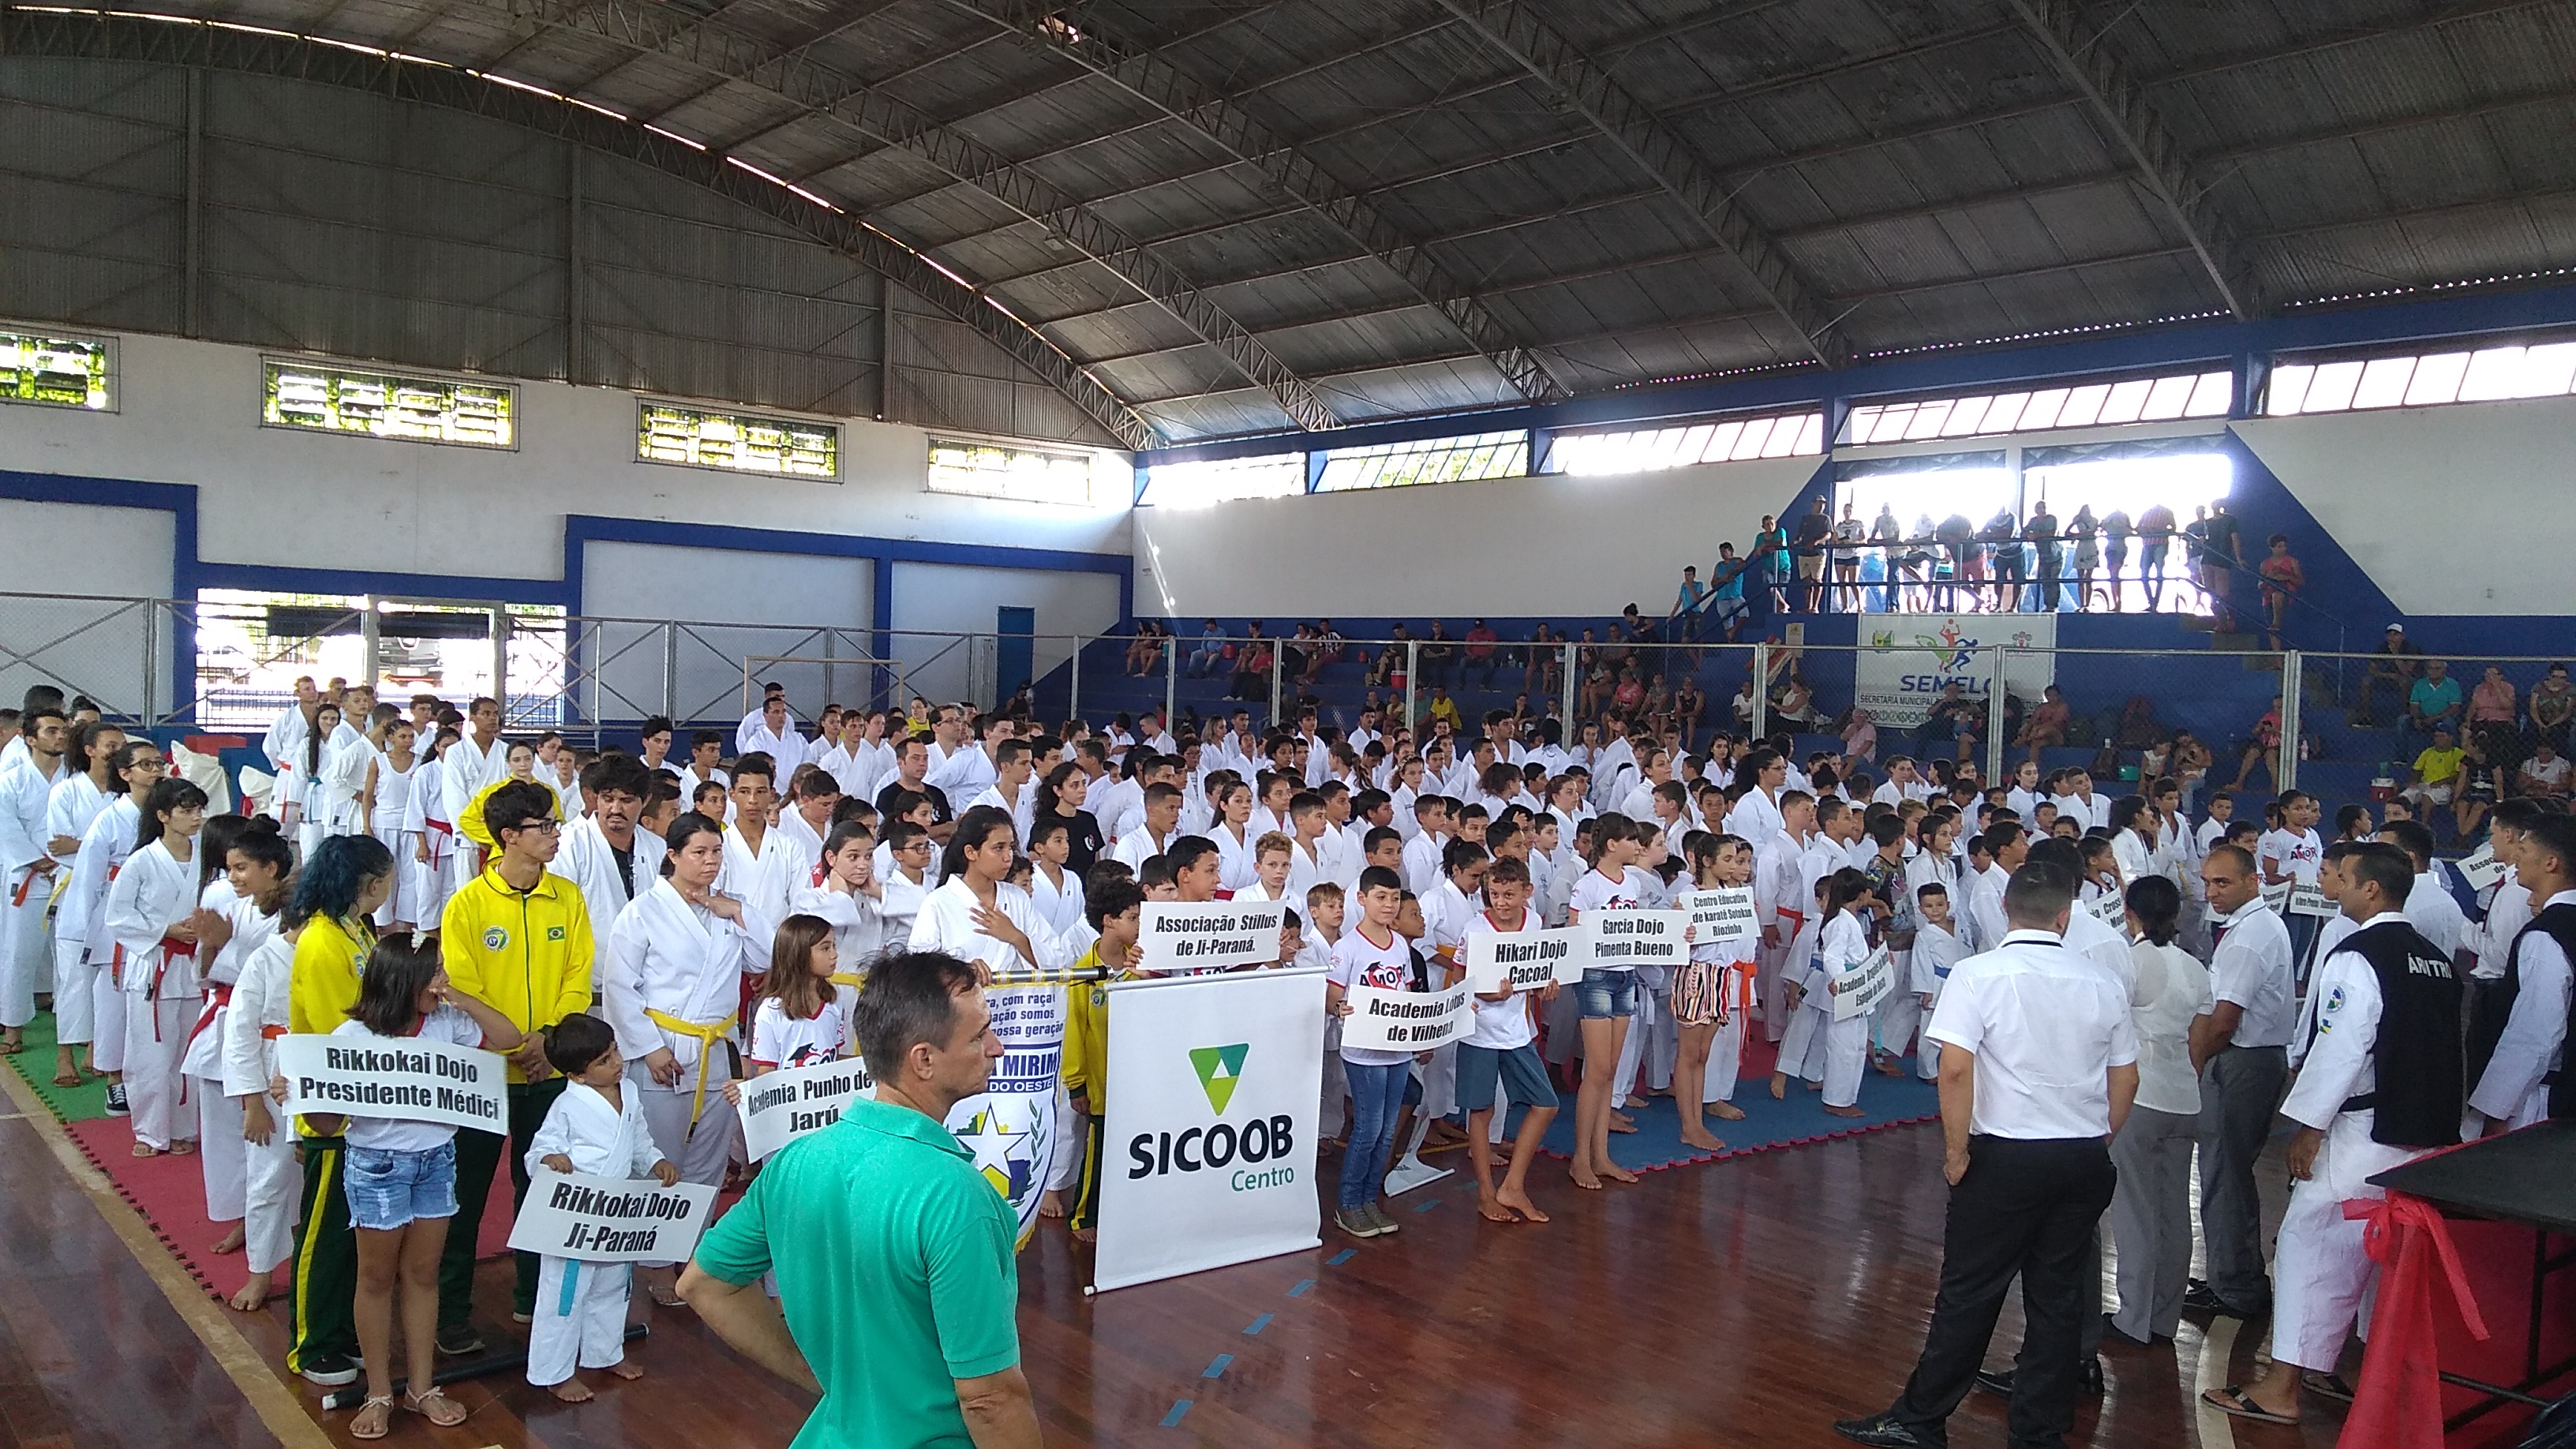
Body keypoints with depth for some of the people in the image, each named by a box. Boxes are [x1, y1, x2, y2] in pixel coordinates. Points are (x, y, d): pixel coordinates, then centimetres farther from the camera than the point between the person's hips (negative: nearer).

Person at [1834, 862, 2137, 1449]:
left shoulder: (1979, 974, -11)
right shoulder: (2102, 984, 3)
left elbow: (1955, 1069, -19)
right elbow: (2125, 1081, 9)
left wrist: (1956, 1149, -8)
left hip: (2007, 1156, -4)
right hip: (2086, 1160, 4)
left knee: (1968, 1293, 3)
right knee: (2059, 1299, 12)